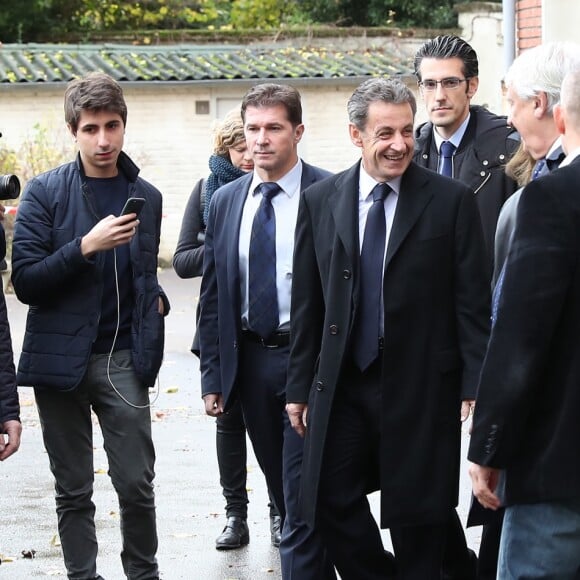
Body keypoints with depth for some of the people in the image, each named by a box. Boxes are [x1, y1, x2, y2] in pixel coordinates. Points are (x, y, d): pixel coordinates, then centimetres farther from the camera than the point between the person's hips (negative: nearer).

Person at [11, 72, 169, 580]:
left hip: (122, 358, 1)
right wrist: (86, 245, -20)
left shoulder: (145, 196, 8)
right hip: (60, 358, -1)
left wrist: (155, 300, 1)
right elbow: (25, 281, -9)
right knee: (73, 492, 6)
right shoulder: (45, 192, -2)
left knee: (137, 485, -1)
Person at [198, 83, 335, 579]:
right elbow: (213, 297, 11)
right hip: (250, 362, 5)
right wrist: (212, 375, 7)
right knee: (285, 496, 15)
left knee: (303, 501, -7)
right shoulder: (225, 202, 8)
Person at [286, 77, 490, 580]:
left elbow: (473, 303, -4)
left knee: (418, 522, 5)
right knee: (332, 507, 2)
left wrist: (474, 388, -9)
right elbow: (307, 304, 8)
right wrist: (299, 386, 7)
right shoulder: (320, 201, 4)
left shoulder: (452, 200, -4)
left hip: (421, 387, -3)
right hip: (342, 384, 3)